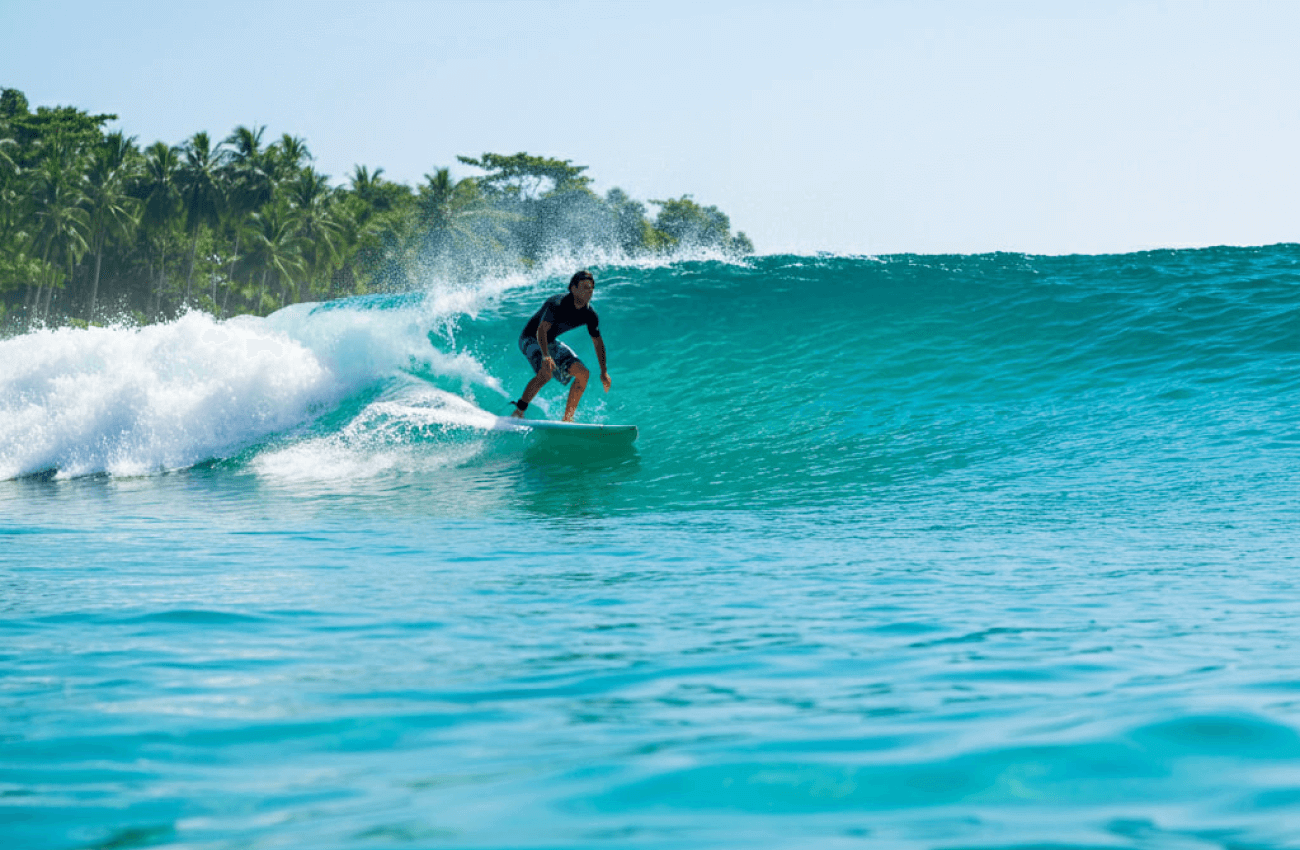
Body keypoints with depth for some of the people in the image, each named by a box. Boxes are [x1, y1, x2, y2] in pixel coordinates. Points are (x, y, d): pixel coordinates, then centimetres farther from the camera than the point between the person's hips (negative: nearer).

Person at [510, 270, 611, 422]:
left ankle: (567, 418, 1)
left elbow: (598, 342, 6)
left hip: (550, 343, 7)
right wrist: (546, 356, -54)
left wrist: (604, 372, 3)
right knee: (546, 372, -33)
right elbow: (541, 330, -40)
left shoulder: (590, 315, -8)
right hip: (531, 339, -7)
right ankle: (518, 412, -20)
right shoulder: (558, 304, -29)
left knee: (583, 374, -6)